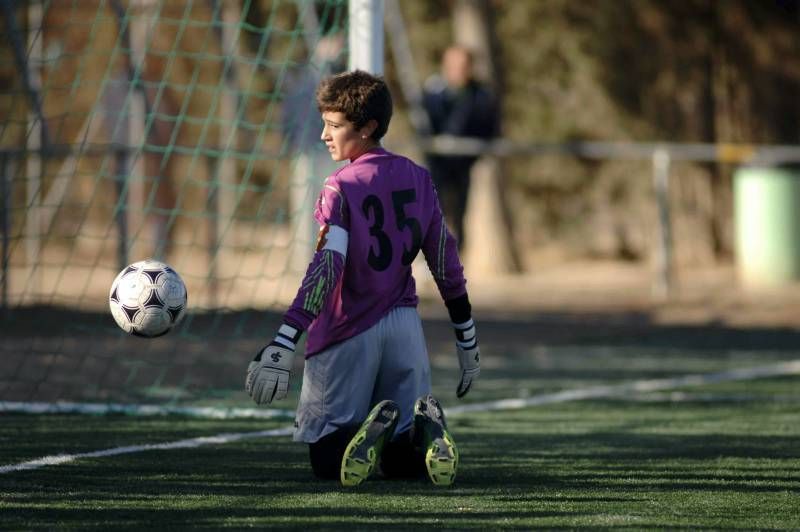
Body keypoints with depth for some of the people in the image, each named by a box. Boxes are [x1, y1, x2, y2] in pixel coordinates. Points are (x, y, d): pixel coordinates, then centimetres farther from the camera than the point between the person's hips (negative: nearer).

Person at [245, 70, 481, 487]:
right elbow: (446, 262, 11)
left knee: (326, 461, 5)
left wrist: (284, 342, -29)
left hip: (349, 331, -5)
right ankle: (426, 429, -20)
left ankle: (368, 432, -28)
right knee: (403, 461, 14)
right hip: (404, 325, 5)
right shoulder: (418, 179, 6)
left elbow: (326, 269, -23)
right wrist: (467, 341, 19)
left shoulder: (341, 188, -12)